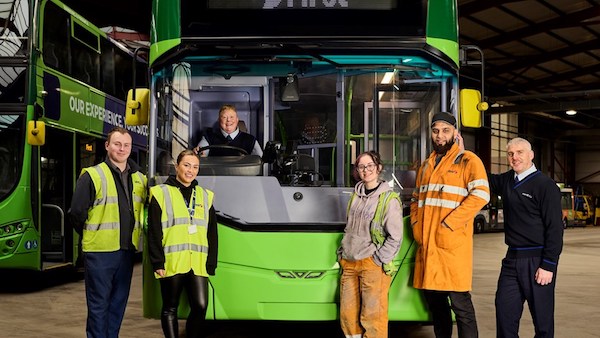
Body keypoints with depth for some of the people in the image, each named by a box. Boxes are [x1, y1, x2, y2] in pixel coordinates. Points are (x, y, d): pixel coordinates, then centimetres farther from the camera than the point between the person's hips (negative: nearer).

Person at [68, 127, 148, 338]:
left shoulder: (139, 179, 8)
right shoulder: (92, 176, -7)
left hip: (127, 250, 5)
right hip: (100, 251, -5)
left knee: (119, 302, 13)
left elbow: (144, 209, 19)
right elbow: (76, 214, -6)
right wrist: (93, 236, 3)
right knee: (98, 304, 1)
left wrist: (131, 235, 12)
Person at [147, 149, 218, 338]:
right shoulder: (161, 193, 2)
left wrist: (211, 264, 6)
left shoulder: (205, 196, 14)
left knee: (200, 306, -6)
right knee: (170, 308, 6)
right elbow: (154, 232, -2)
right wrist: (157, 262, -8)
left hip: (198, 264, 3)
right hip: (171, 263, -3)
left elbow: (212, 234, 14)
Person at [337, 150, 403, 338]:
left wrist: (377, 260, -11)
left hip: (373, 266, -6)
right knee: (348, 315, 7)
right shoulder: (355, 197, 14)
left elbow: (395, 238, -8)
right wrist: (342, 253, 15)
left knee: (372, 317, -8)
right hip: (349, 264, 6)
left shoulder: (389, 199, -5)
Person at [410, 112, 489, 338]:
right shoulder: (426, 165, 20)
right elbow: (416, 198, 27)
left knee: (460, 303, -6)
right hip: (426, 243, 7)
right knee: (434, 300, 12)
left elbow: (480, 195, -14)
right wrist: (416, 224, 8)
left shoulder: (467, 160, -2)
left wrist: (448, 225, -17)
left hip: (452, 243, -7)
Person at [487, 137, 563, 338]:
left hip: (538, 261, -6)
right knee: (504, 311, 6)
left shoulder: (545, 185, -9)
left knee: (542, 318, 3)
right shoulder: (506, 181, 10)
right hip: (512, 259, 6)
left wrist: (548, 266, -16)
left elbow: (555, 228, -12)